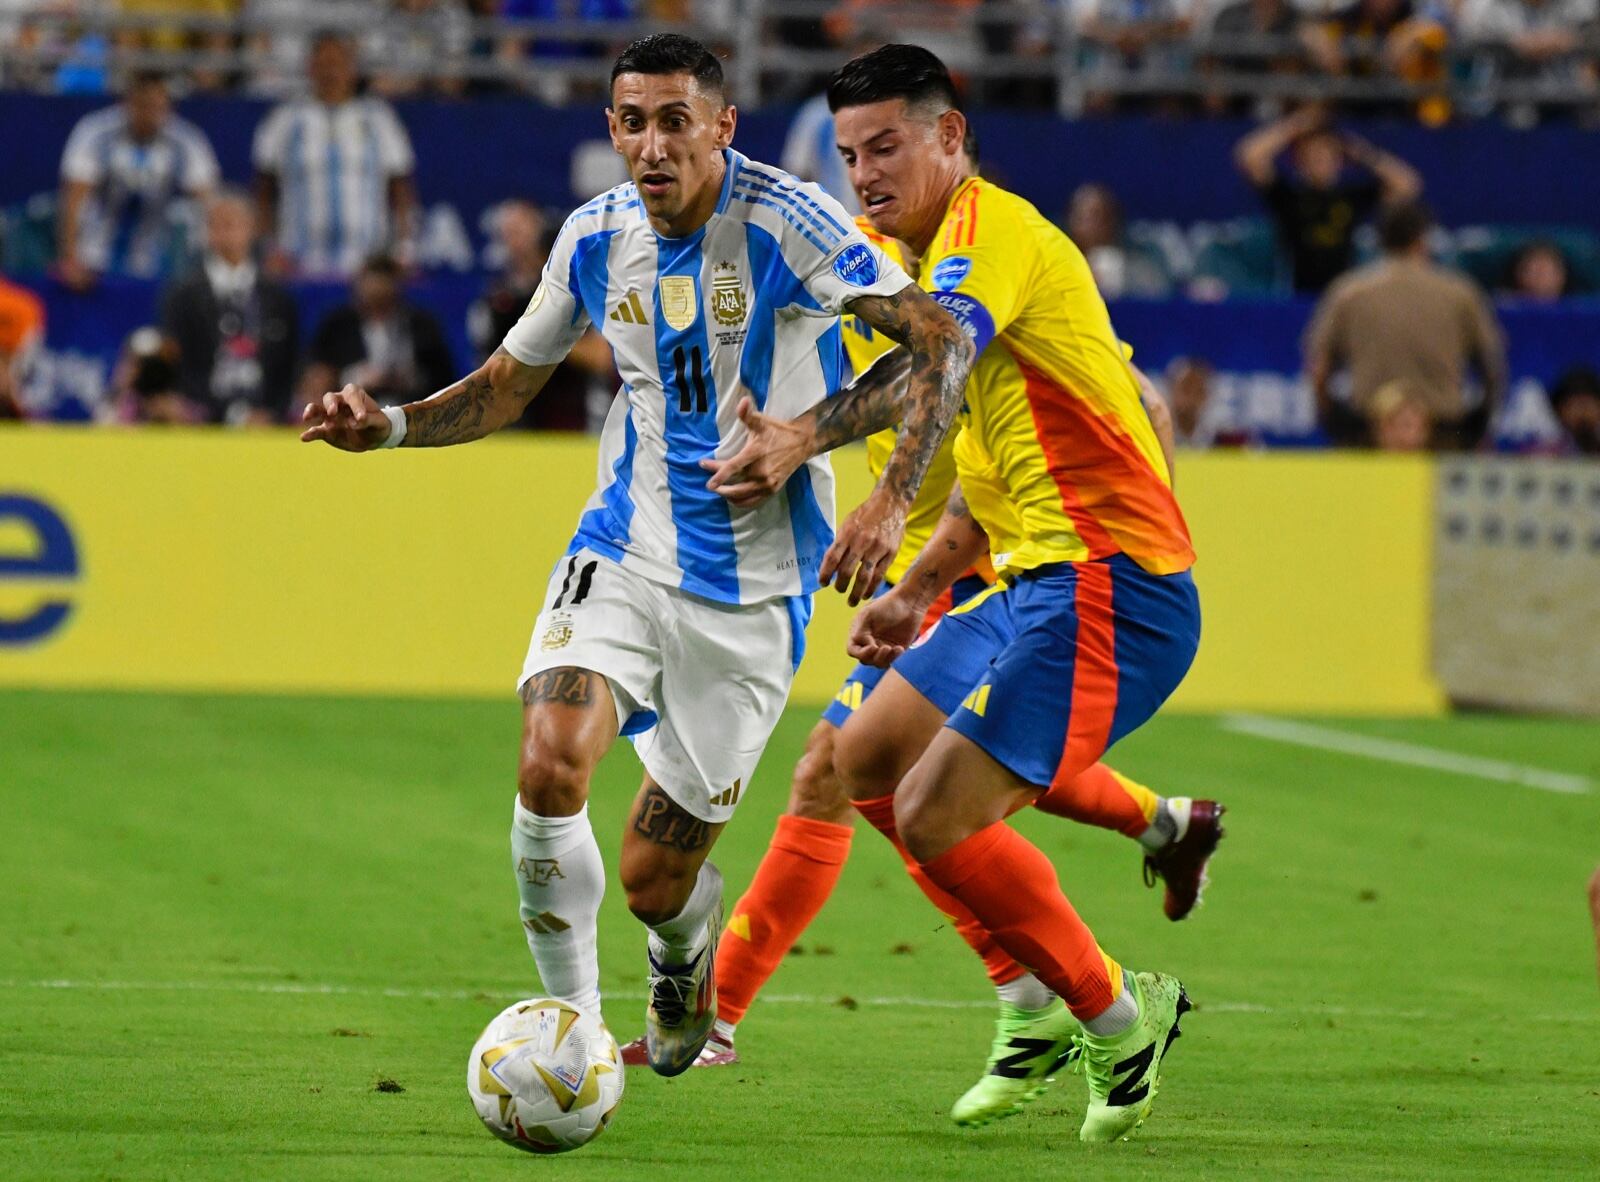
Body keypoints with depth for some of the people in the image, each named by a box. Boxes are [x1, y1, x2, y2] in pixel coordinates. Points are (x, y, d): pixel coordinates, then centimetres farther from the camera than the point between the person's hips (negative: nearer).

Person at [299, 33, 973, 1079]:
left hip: (752, 587, -3)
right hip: (624, 552, 3)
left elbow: (945, 341, -16)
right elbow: (506, 386, 16)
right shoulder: (597, 238, 1)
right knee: (551, 760, -26)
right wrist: (388, 428, -2)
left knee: (654, 878, 1)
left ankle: (689, 958, 40)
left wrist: (892, 501, -28)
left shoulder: (784, 223, -14)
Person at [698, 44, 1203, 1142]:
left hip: (1109, 584, -11)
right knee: (867, 762, 13)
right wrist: (917, 592, 20)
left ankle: (1118, 1014, 1)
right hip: (1038, 582, 11)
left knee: (936, 818, -16)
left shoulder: (992, 231, -11)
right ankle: (1042, 1004, 16)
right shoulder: (946, 258, 21)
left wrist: (803, 436, -48)